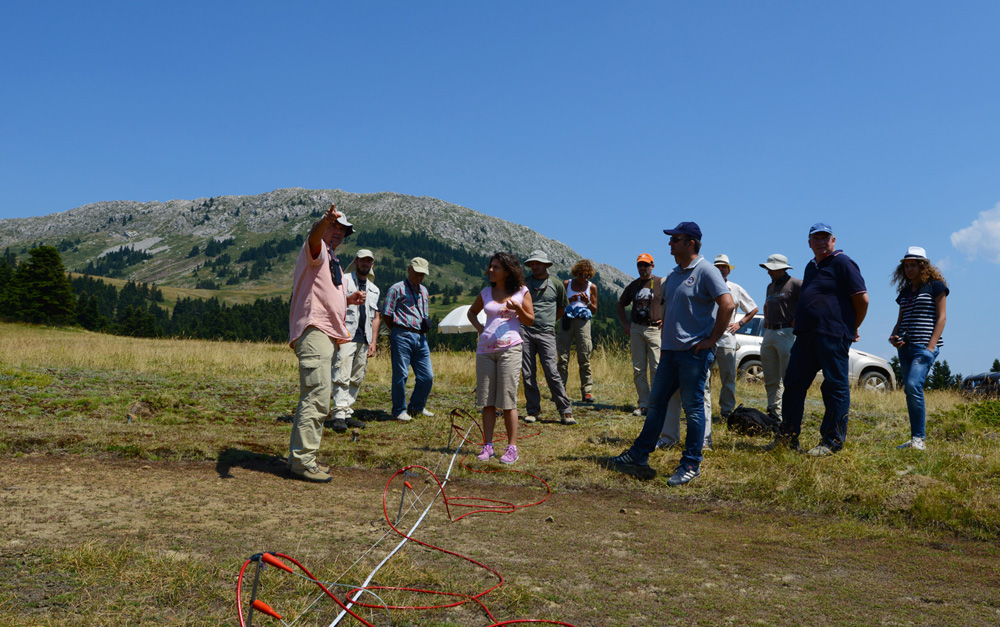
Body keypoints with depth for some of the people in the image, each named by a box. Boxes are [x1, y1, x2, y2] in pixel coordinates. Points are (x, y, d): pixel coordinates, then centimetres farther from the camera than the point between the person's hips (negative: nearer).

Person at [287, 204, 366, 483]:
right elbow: (314, 235, -26)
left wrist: (349, 299, 17)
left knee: (313, 399, 13)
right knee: (316, 399, -16)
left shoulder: (333, 262, 27)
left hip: (329, 335, 10)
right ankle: (302, 460, -13)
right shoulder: (316, 250, -1)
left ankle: (301, 457, 21)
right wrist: (326, 219, -47)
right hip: (314, 332, -10)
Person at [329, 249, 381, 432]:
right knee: (342, 377, -13)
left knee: (356, 379, 4)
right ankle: (339, 415, -14)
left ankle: (347, 414, 9)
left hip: (364, 340, 6)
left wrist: (373, 341, 11)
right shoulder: (343, 281, 5)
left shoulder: (374, 289, 21)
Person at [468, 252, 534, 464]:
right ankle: (487, 445, 13)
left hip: (509, 349, -4)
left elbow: (530, 321, 7)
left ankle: (512, 448, 3)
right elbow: (471, 312, 27)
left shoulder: (521, 292, 3)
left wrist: (518, 309, -12)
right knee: (487, 401, 5)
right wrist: (479, 327, 9)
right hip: (485, 349, 4)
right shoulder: (486, 293, 11)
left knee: (508, 400, -4)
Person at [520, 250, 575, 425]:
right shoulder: (524, 283, 10)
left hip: (546, 333, -2)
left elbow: (561, 309, 20)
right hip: (525, 331, 2)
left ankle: (565, 411, -4)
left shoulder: (556, 284, 7)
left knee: (552, 372, -9)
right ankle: (532, 410, 12)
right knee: (528, 373, 2)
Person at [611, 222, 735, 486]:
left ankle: (691, 464, 7)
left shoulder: (706, 271, -11)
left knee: (693, 407, -2)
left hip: (694, 352, -8)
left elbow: (727, 304, -20)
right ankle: (640, 454, 22)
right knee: (656, 401, 12)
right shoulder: (673, 275, 15)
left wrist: (712, 339, -17)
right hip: (670, 351, 9)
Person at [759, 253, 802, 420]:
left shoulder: (795, 284, -5)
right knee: (770, 379, 8)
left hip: (786, 333, -8)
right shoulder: (770, 286, 20)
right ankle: (773, 411, 14)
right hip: (769, 333, 8)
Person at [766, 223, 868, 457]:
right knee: (794, 383, 9)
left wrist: (853, 329, 2)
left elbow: (862, 299, -8)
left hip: (833, 338, -9)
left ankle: (832, 441, 5)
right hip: (805, 336, 9)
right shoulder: (811, 266, 20)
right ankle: (788, 437, 17)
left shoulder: (842, 263, -5)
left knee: (836, 387, -1)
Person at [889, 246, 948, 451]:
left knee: (913, 385, -22)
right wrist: (893, 337, 1)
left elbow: (941, 317, -5)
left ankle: (919, 439, -18)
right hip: (906, 347, 7)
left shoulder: (935, 286, 1)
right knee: (910, 390, 4)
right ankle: (915, 440, 8)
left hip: (925, 345, -7)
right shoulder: (905, 292, 19)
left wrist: (931, 347, -13)